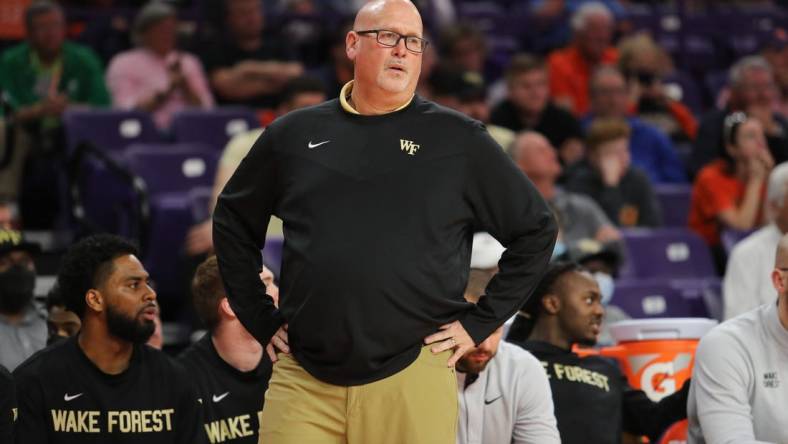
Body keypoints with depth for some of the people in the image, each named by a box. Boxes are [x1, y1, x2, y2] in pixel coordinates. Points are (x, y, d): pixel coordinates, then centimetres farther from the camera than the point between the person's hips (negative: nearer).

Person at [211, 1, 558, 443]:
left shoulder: (460, 140, 4)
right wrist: (262, 319, 14)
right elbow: (233, 222, 23)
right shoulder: (295, 135, 11)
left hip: (412, 378, -2)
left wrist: (479, 323, 3)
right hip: (304, 379, 2)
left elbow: (536, 230, 8)